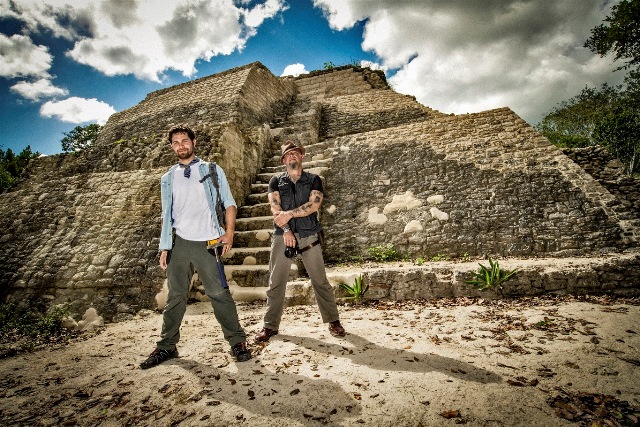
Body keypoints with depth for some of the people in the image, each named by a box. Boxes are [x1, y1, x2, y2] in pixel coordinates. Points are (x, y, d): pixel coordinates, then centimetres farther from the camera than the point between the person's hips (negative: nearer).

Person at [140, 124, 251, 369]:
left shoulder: (212, 170, 6)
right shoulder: (167, 179, 15)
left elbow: (229, 203, 3)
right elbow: (166, 216, 15)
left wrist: (229, 232, -9)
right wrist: (164, 247, 9)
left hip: (206, 243, -3)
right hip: (179, 243, 3)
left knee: (219, 293, -2)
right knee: (175, 296, 11)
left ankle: (237, 341, 9)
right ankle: (167, 346, 25)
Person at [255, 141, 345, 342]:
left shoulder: (314, 180, 7)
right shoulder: (276, 181, 10)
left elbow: (314, 205, -8)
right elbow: (275, 208, -2)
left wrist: (289, 214, -12)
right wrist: (286, 230, -13)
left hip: (309, 236, -1)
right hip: (282, 236, 1)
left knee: (320, 281, 4)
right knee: (276, 283, 5)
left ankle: (333, 321, 18)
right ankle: (270, 326, 17)